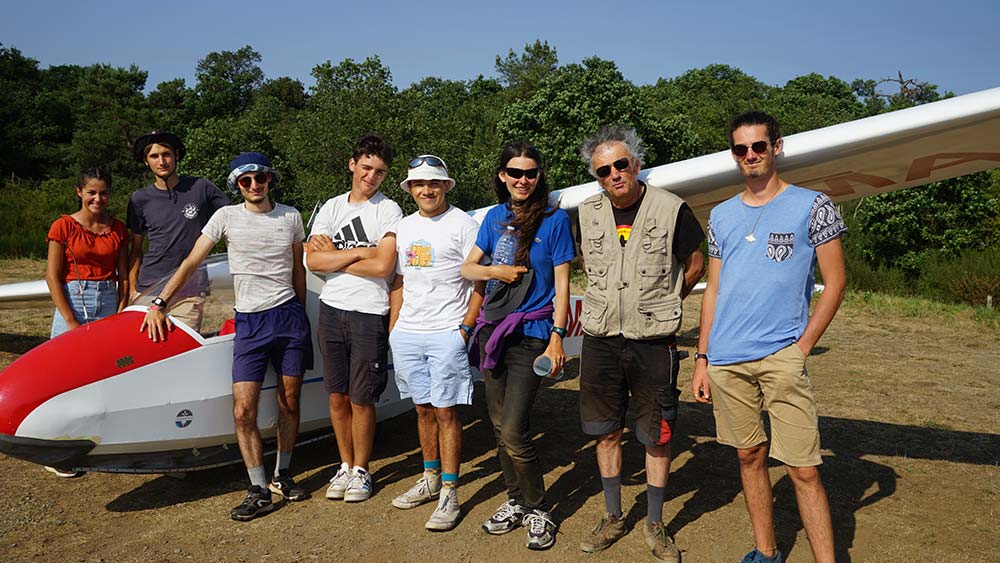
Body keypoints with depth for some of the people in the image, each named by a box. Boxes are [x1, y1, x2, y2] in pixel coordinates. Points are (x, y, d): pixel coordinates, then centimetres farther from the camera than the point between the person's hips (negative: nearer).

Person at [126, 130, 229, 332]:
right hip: (148, 289, 2)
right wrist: (132, 289, 8)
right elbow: (136, 249, 14)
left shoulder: (201, 188, 2)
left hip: (190, 292, -2)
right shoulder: (139, 200, 8)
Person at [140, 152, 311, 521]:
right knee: (243, 411, -8)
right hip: (250, 321, -1)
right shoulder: (227, 217, 1)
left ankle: (282, 475, 26)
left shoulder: (290, 217, 6)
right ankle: (259, 491, 2)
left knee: (289, 403, 8)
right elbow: (191, 262, 0)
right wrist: (159, 303, -7)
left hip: (288, 315, 2)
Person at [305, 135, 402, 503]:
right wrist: (359, 252, -9)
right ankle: (345, 466, 27)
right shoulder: (331, 208, 11)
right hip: (331, 309, 4)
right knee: (337, 395, 11)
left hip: (369, 314, -4)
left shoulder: (389, 210, -3)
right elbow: (313, 261, -1)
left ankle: (361, 470, 19)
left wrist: (333, 256, -5)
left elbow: (383, 266, -15)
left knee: (362, 400, 2)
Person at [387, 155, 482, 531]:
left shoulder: (462, 224, -4)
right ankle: (430, 480, 27)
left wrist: (466, 328, -13)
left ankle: (449, 495, 5)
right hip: (406, 333, 6)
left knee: (446, 412, -3)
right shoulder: (404, 227, 15)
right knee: (424, 409, 14)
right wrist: (393, 329, 14)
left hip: (446, 333, -6)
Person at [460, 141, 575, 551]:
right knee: (499, 427, 12)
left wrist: (557, 337, -10)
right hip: (492, 330, 5)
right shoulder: (495, 217, 8)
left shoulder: (554, 219, -5)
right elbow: (467, 268, 12)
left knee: (513, 431, -9)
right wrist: (495, 271, -8)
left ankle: (539, 511, 11)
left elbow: (561, 284, -5)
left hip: (530, 335, -5)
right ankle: (516, 501, 30)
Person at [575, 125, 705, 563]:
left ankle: (654, 524, 24)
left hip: (653, 342, -3)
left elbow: (695, 266, 7)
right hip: (600, 340, 3)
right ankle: (613, 518, 29)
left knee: (656, 438, 6)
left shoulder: (671, 209, -8)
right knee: (606, 432, 12)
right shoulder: (587, 213, 3)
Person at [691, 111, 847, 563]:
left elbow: (834, 283, 1)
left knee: (803, 469, -5)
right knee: (749, 456, 12)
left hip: (782, 357, -4)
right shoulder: (721, 215, 13)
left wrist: (802, 346, -7)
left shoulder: (812, 207, 1)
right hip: (726, 360, 4)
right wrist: (702, 359, 9)